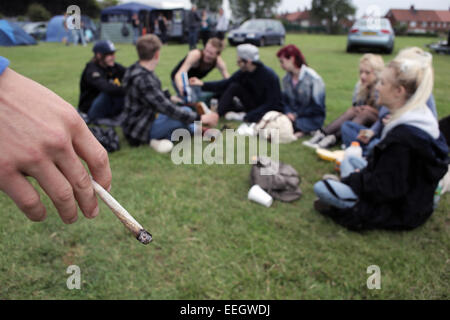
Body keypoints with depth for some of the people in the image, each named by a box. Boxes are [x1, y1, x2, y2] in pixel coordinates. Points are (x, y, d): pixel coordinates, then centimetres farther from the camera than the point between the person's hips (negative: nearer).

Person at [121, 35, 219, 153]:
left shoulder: (137, 69, 3)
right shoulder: (143, 79, -28)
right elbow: (166, 108, -31)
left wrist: (169, 98, 37)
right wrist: (200, 118, -29)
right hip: (140, 131, -11)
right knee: (186, 112, -23)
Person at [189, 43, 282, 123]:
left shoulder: (270, 76, -23)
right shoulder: (243, 72, -6)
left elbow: (271, 104, -22)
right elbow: (226, 84, 3)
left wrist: (248, 116, -28)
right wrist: (203, 84, -5)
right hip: (253, 105, 6)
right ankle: (215, 114, -22)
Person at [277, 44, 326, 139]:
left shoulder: (313, 78, -12)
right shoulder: (286, 79, 7)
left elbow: (317, 107, -11)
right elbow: (285, 100, 11)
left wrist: (296, 115, -14)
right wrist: (288, 113, -11)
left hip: (312, 118, -6)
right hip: (293, 115, 6)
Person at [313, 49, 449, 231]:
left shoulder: (402, 136, -31)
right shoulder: (421, 117, 1)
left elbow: (385, 188, -27)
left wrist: (356, 177, -10)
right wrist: (363, 174, 3)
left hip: (401, 213, -10)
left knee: (321, 188, -15)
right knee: (351, 160, 22)